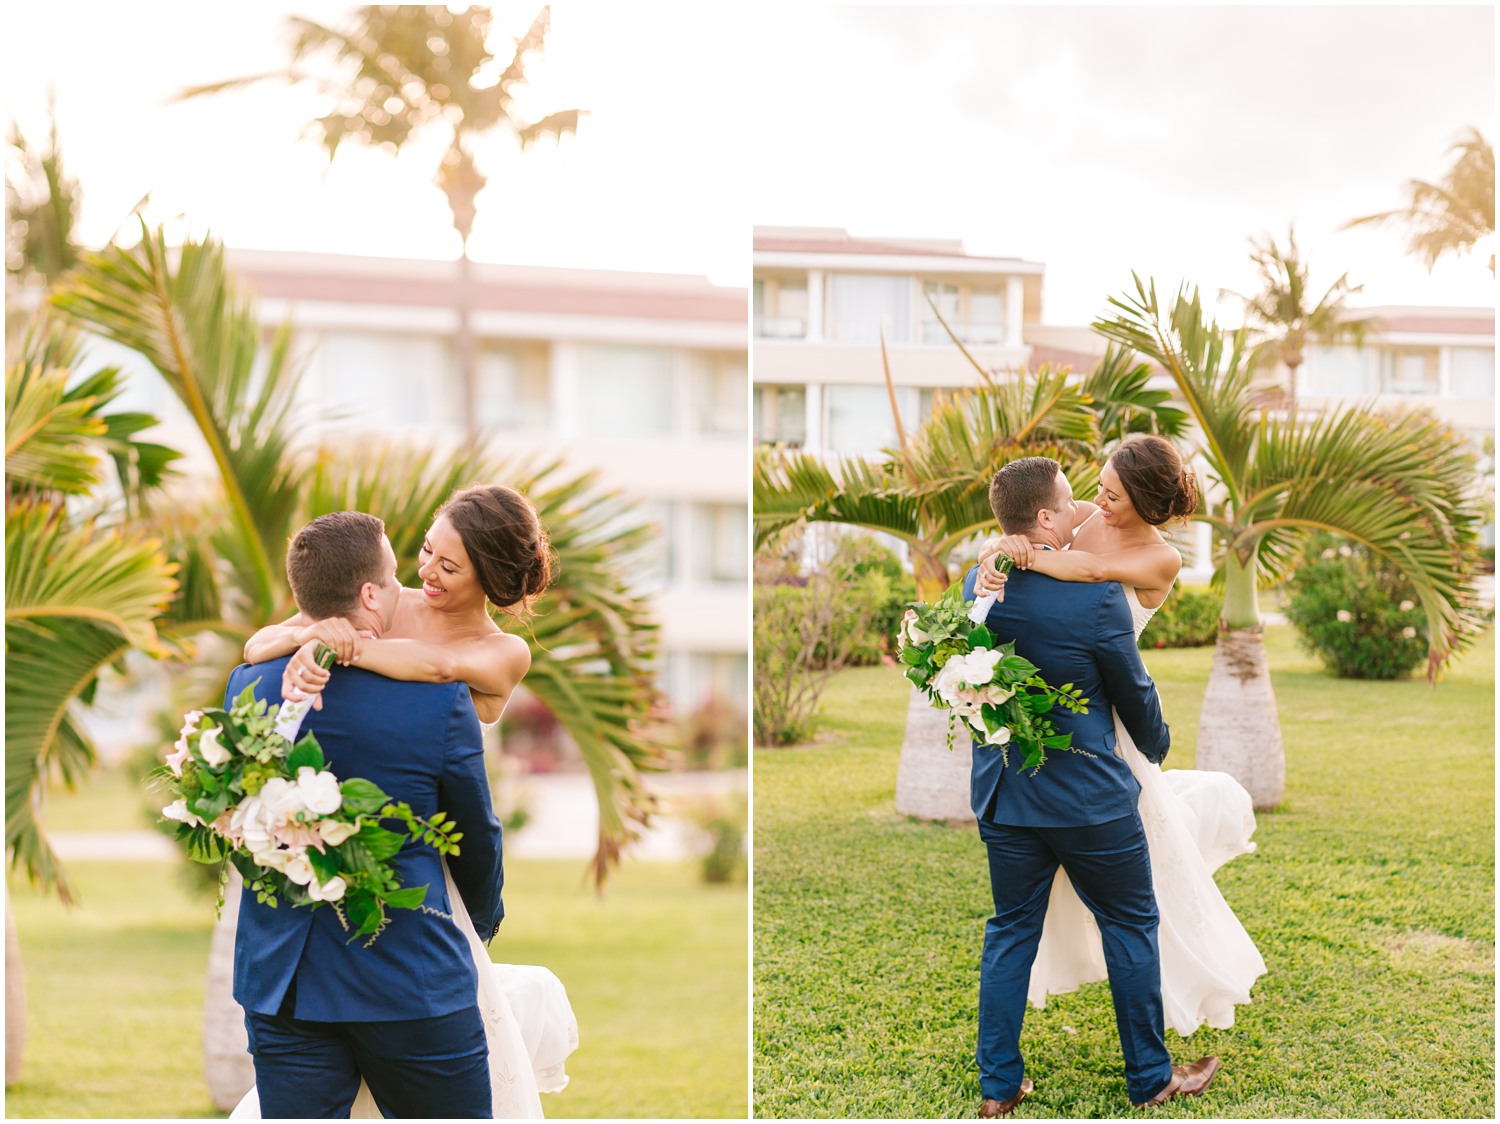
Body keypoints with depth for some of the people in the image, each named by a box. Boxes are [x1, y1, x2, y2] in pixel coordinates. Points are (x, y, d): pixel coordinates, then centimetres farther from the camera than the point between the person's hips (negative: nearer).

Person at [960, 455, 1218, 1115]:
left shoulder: (976, 583, -3)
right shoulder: (1096, 595, -20)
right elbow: (1132, 692, -7)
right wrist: (1157, 745, 13)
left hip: (1001, 791, 5)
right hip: (1087, 794, -5)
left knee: (1010, 931, 15)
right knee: (1130, 925, 12)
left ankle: (998, 1085, 20)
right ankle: (1150, 1077, 23)